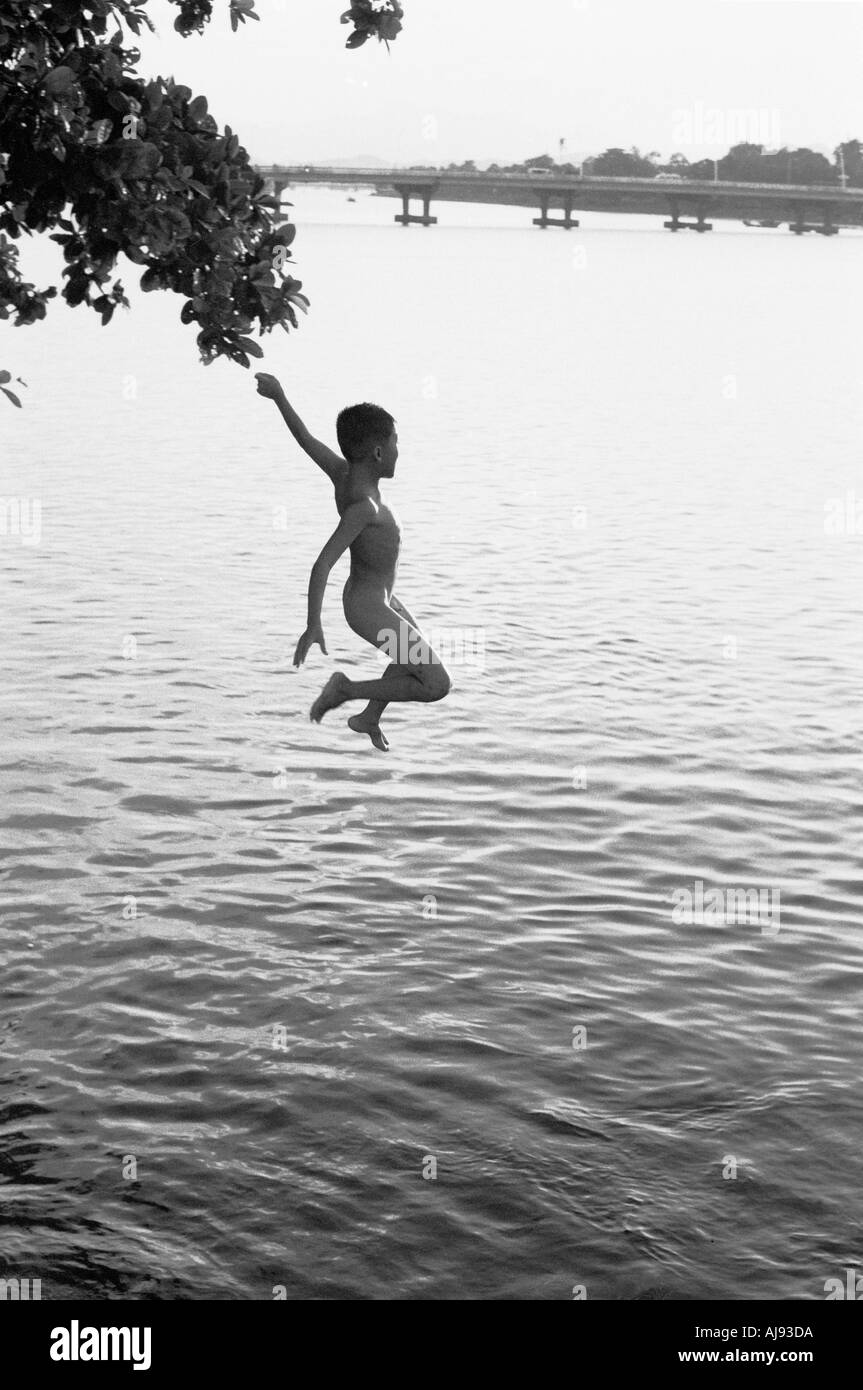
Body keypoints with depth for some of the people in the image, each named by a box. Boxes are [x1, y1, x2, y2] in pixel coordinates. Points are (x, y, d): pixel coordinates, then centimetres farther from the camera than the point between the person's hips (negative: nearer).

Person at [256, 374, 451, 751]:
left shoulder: (342, 472, -9)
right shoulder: (364, 506, -31)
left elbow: (304, 437, 2)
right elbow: (323, 564, -35)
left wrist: (279, 396, 15)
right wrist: (313, 627, -34)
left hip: (379, 596, 9)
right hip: (370, 610, -9)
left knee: (417, 652, 31)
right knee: (437, 685, -6)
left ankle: (369, 718, 46)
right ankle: (346, 688, 4)